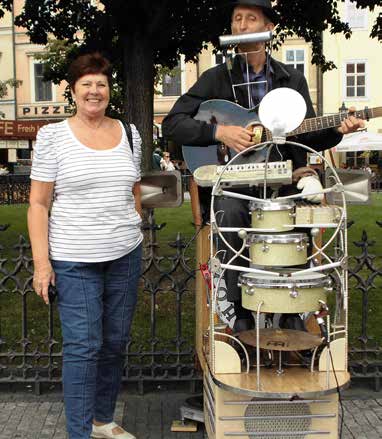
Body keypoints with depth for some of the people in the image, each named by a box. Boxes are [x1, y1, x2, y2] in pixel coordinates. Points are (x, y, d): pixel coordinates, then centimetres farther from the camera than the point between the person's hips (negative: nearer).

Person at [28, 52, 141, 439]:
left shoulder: (129, 133, 7)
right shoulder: (53, 136, -5)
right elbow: (38, 204, -6)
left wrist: (132, 235, 14)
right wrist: (41, 261, -11)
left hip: (125, 256, 5)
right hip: (74, 261, -4)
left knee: (115, 342, 12)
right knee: (83, 346, -3)